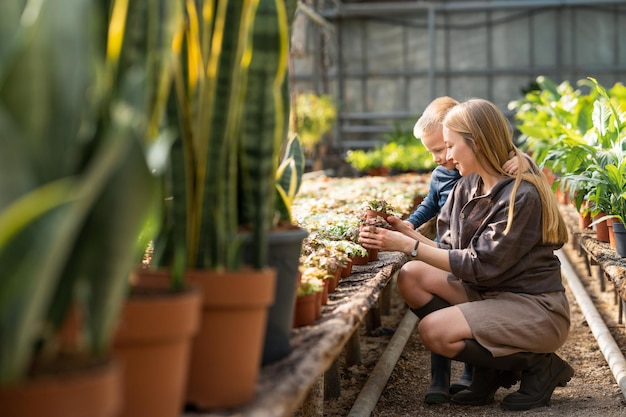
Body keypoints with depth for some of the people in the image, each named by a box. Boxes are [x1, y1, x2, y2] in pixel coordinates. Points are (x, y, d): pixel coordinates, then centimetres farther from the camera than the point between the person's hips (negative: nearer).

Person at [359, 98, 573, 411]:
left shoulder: (522, 195, -21)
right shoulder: (467, 186, 4)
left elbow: (481, 265, -22)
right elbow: (455, 253, 5)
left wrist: (410, 246, -21)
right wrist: (408, 233, -8)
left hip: (535, 308, -8)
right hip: (489, 293, 9)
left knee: (433, 330, -23)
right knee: (412, 276, -6)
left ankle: (537, 366, -2)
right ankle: (490, 370, 3)